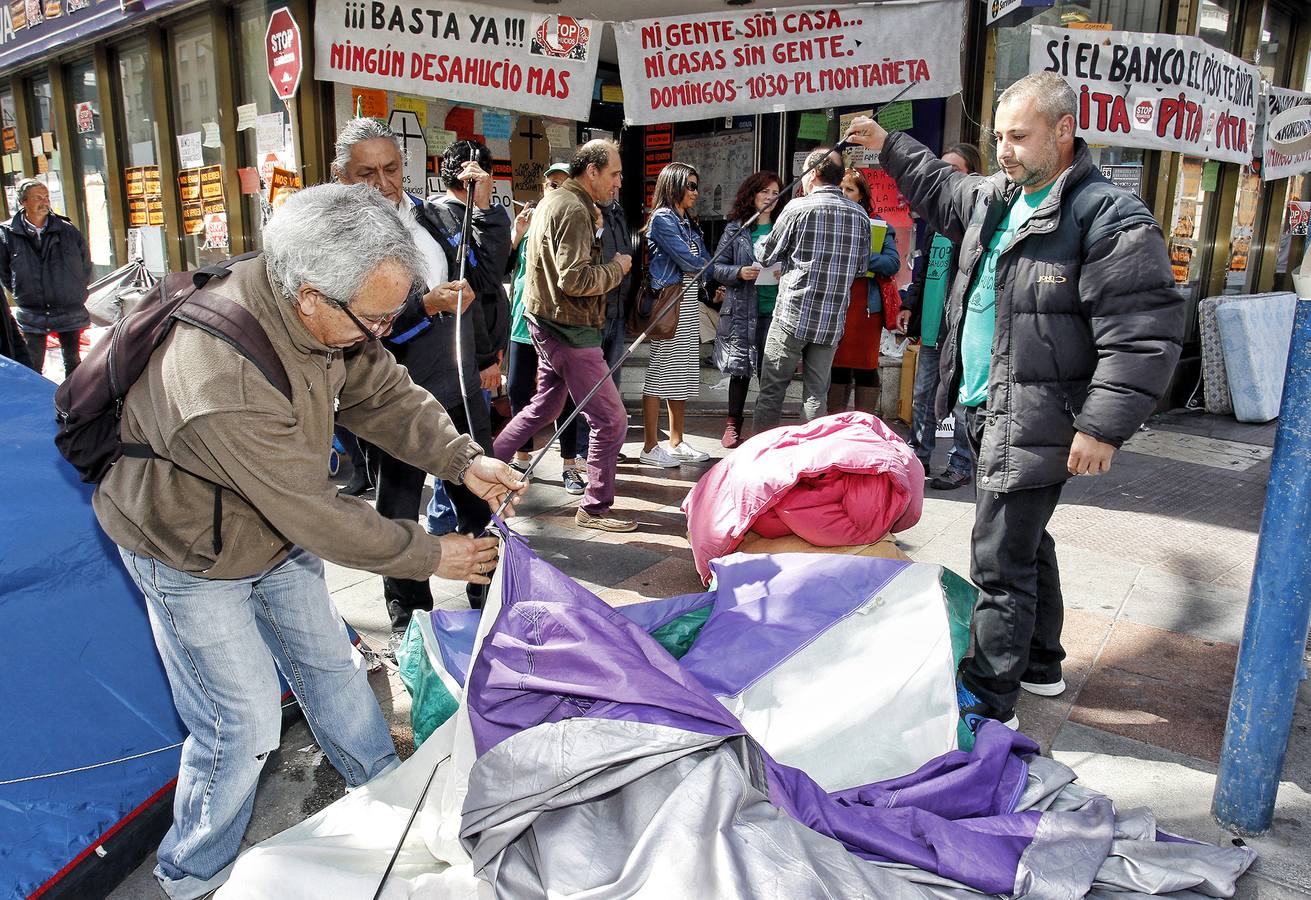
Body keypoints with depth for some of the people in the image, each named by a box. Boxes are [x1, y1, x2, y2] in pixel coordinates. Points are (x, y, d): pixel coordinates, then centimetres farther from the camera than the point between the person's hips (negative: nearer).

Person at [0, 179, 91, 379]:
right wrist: (22, 294, 6)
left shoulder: (67, 231, -3)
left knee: (73, 362, 15)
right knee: (32, 369, 2)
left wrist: (76, 293, 8)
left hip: (70, 312, 1)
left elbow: (85, 265, 9)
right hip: (31, 315, -1)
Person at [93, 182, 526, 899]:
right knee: (243, 722, 1)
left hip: (276, 534, 7)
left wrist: (463, 460, -16)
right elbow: (319, 519, -34)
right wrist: (430, 555, -21)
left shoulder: (328, 314, -20)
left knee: (327, 661, 19)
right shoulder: (225, 382, -43)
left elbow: (381, 393, -3)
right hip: (192, 557, -7)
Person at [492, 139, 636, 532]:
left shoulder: (553, 201, 14)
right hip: (569, 328, -10)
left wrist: (591, 231, 11)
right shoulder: (574, 210, -18)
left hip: (548, 323, 11)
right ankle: (595, 507, 5)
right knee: (611, 420, -4)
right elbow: (574, 280, -25)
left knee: (546, 405, 25)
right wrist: (616, 267, -10)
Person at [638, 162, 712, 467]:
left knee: (683, 373, 10)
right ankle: (650, 446, 0)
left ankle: (676, 441, 18)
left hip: (689, 304, 9)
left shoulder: (688, 221, 20)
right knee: (659, 370, -5)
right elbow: (687, 259, -13)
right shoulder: (662, 218, -7)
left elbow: (703, 261, 13)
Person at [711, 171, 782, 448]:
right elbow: (717, 267, 5)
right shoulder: (735, 228, 5)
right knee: (740, 369, 6)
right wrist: (739, 272, -12)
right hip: (742, 309, 0)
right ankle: (733, 423, 18)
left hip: (774, 310, 1)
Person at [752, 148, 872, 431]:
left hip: (793, 315, -4)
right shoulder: (860, 215, 6)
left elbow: (765, 256, 1)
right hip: (833, 320, 4)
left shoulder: (798, 208, -7)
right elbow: (862, 267, 14)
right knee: (817, 393, 9)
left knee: (771, 389, 5)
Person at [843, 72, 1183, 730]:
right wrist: (886, 146, 34)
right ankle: (1040, 664, 40)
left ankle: (987, 701, 11)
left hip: (1034, 424, -9)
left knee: (999, 561, -4)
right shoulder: (993, 199, 11)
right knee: (1024, 541, 22)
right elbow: (939, 188, 35)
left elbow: (1143, 334, -19)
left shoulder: (1110, 218, -15)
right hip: (990, 412, 9)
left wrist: (1103, 427, -23)